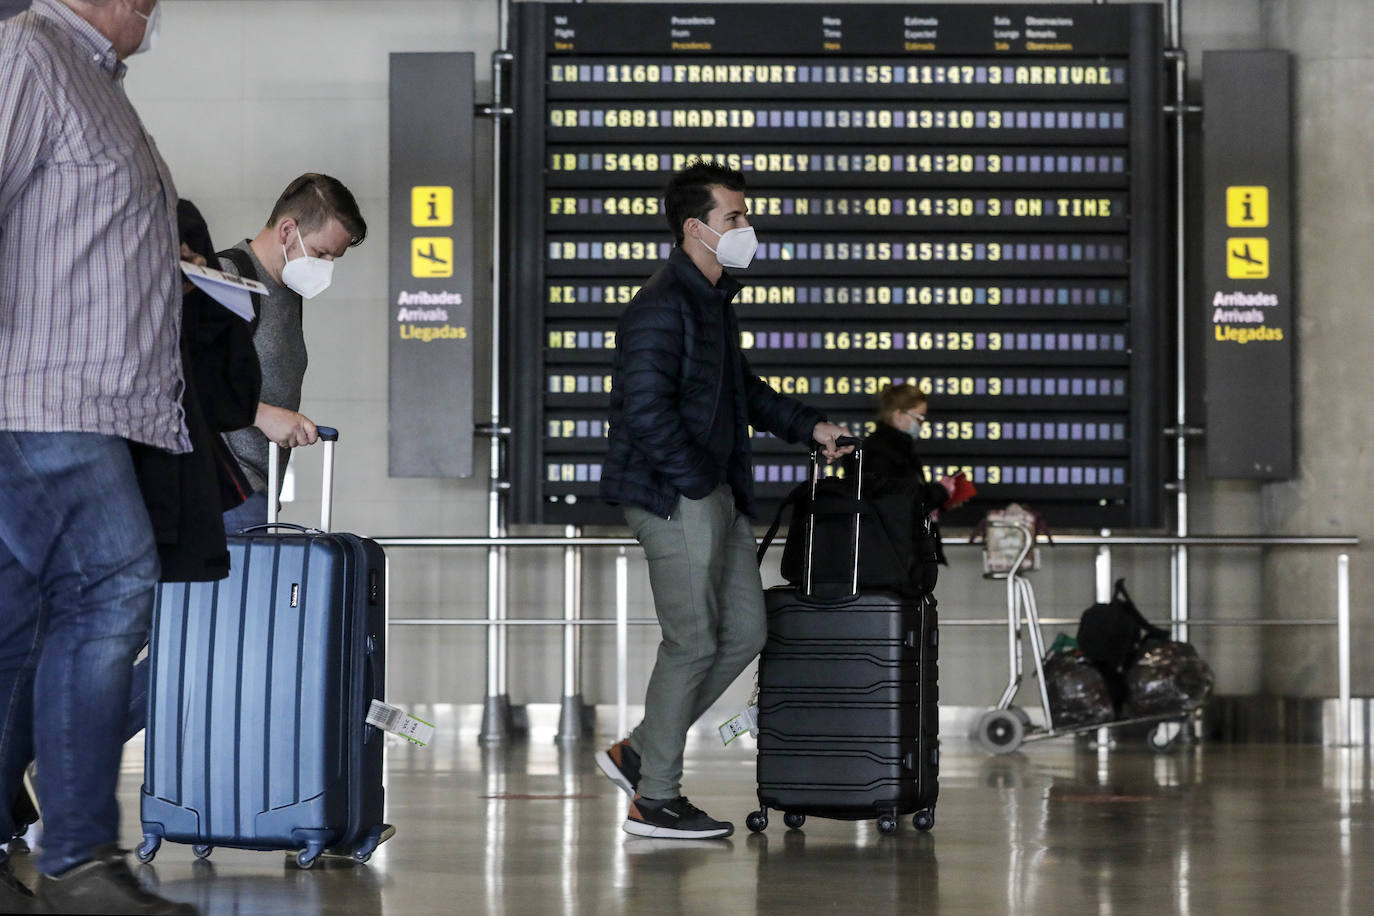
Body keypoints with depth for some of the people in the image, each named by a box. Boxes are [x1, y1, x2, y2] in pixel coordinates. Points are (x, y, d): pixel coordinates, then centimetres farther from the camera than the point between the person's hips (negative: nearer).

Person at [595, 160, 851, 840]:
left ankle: (638, 752, 20)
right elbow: (646, 410, -24)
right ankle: (655, 800, 6)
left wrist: (807, 427, 20)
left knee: (745, 631, 11)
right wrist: (697, 480, -18)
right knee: (694, 642, -5)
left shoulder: (713, 299, 16)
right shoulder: (662, 306, -17)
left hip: (716, 496, 10)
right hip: (674, 497, -10)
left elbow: (740, 387, 29)